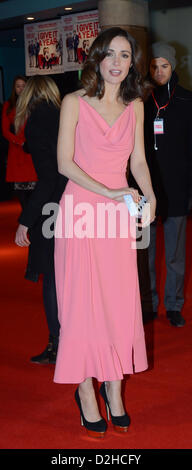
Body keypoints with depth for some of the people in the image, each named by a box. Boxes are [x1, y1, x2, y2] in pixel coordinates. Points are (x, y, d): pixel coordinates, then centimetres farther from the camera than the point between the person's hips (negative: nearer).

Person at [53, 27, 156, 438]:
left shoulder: (135, 107, 11)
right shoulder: (75, 103, -1)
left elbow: (138, 161, 11)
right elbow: (65, 163, -7)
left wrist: (150, 197, -7)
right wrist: (108, 192, -17)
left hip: (119, 213, 4)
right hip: (81, 208, -3)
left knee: (121, 302, 5)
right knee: (82, 301, 0)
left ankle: (114, 389, 18)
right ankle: (86, 391, 12)